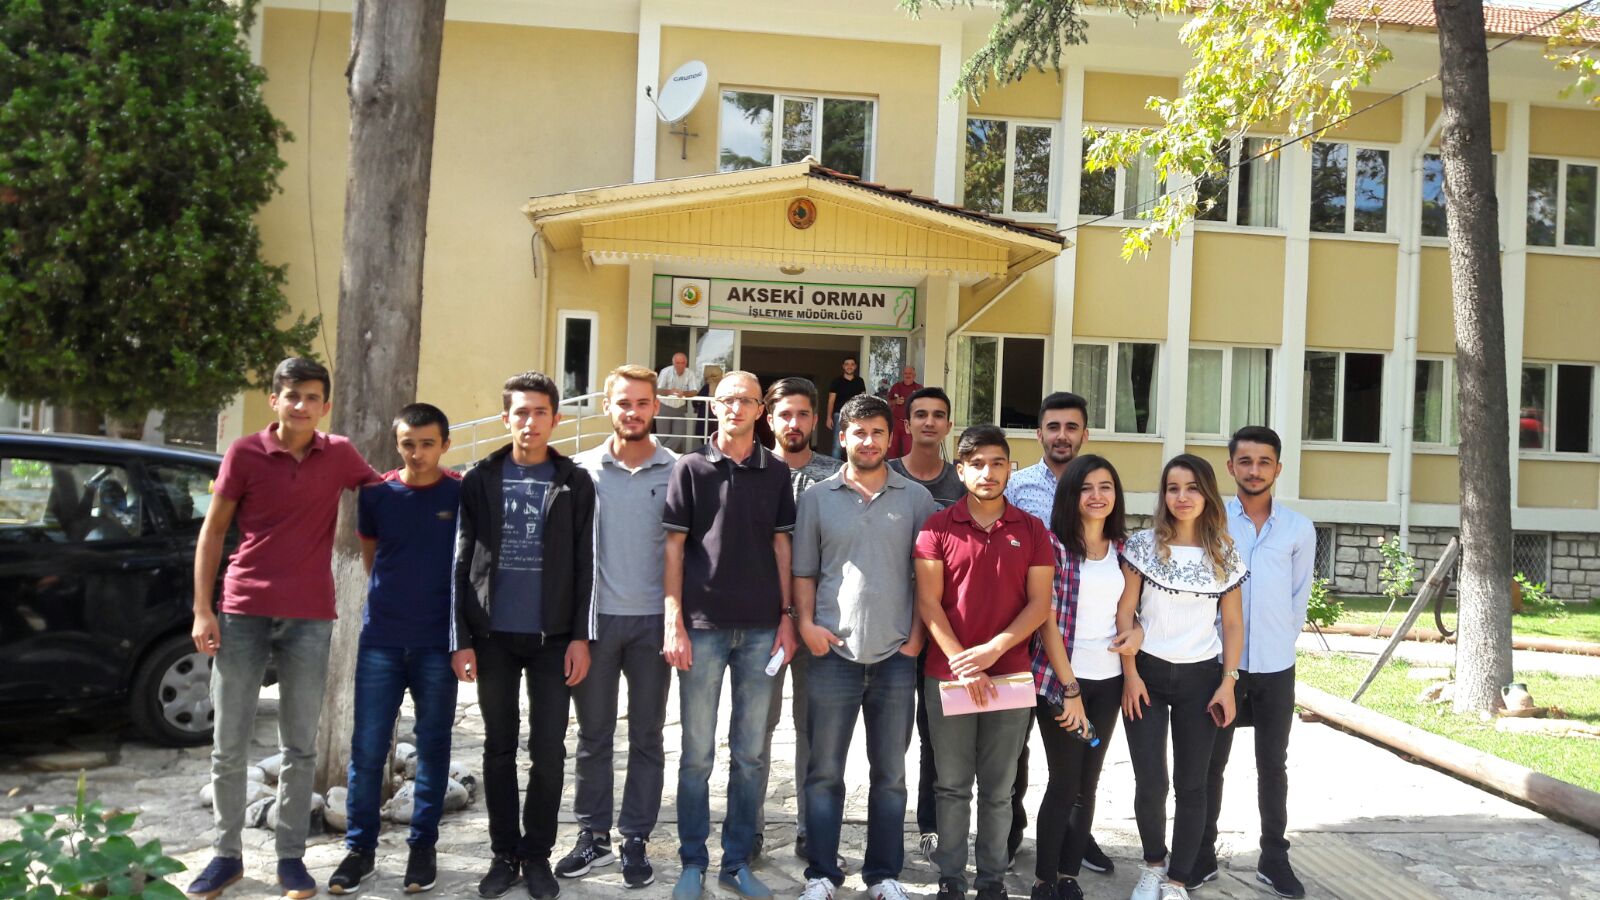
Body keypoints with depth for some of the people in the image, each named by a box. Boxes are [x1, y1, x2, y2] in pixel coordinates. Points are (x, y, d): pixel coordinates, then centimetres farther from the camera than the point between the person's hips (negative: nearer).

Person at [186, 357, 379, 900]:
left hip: (309, 620, 1)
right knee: (229, 745, 5)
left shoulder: (340, 456, 3)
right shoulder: (244, 453, -1)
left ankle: (290, 856, 16)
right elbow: (212, 532, 2)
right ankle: (226, 854, 18)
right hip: (242, 613, -1)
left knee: (300, 746, 6)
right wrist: (202, 610, -4)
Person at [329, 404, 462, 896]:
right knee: (367, 748, 1)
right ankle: (361, 848, 14)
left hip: (439, 643, -1)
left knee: (432, 747, 7)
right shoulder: (376, 493, 1)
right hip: (381, 639, 1)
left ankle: (423, 847, 19)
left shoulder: (464, 494, -4)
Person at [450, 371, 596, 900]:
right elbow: (462, 564, 3)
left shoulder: (575, 484, 3)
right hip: (494, 636, 1)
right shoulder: (480, 480, 4)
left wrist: (581, 636, -5)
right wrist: (461, 639, -2)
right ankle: (504, 853, 20)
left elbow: (585, 566, 2)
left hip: (552, 637, -1)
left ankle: (537, 855, 16)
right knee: (500, 748, 9)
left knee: (548, 751, 3)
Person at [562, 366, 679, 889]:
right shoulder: (583, 469, 2)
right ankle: (593, 836, 20)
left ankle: (636, 840, 17)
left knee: (647, 736, 7)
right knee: (594, 735, 8)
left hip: (653, 619, 0)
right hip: (596, 617, 0)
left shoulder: (676, 471, 1)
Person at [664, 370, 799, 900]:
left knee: (749, 755, 8)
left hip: (761, 629, 2)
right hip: (703, 626, -2)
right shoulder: (691, 468, 2)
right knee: (697, 754, 4)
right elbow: (674, 548, 0)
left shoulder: (775, 473, 8)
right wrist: (674, 623, -7)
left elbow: (781, 547, 10)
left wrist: (786, 616, 3)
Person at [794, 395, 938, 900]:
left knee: (890, 774, 9)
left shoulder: (916, 499, 5)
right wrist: (806, 624, -5)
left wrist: (917, 635, -2)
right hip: (833, 652, 0)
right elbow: (804, 571, 8)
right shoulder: (817, 498, 6)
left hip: (897, 654, 0)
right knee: (825, 771, 4)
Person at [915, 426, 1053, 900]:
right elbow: (928, 601, -4)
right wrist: (961, 663, -12)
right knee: (953, 786, 7)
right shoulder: (938, 527, 0)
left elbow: (1040, 603, -1)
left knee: (998, 789, 9)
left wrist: (992, 650, -12)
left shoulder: (1032, 530, 4)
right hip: (948, 675, -1)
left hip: (1011, 674, 1)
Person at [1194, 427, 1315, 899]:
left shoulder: (1299, 529, 1)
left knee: (1273, 765, 11)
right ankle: (1203, 855, 19)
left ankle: (1274, 858, 22)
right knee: (1211, 763, 8)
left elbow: (1300, 595, 9)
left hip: (1276, 664, 1)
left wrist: (1280, 640, 7)